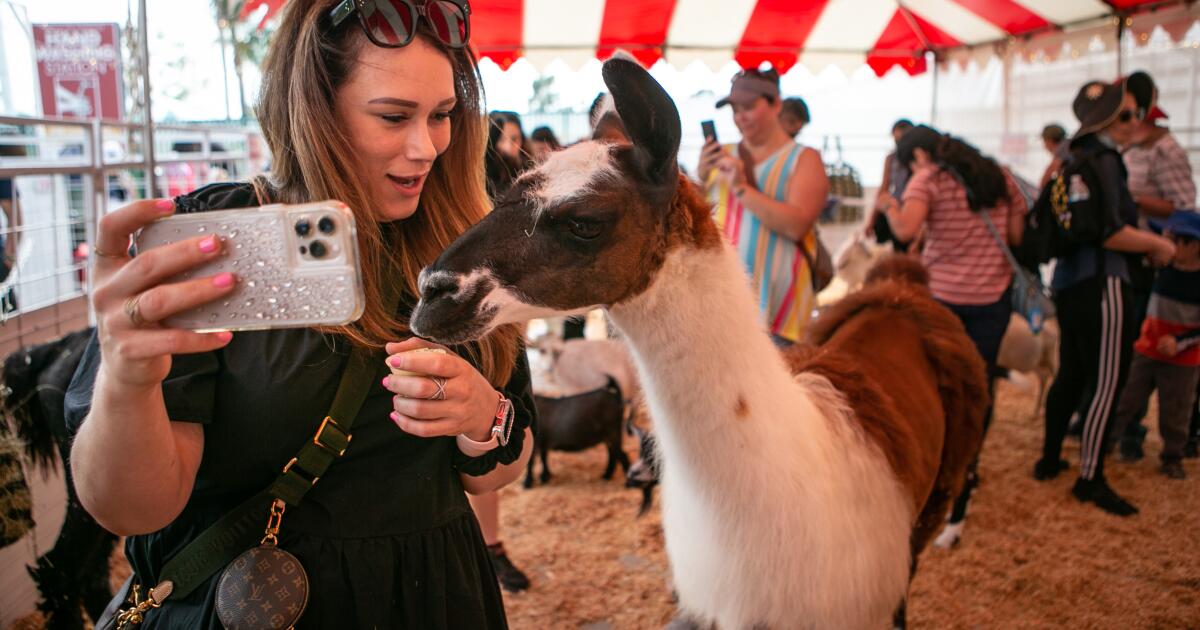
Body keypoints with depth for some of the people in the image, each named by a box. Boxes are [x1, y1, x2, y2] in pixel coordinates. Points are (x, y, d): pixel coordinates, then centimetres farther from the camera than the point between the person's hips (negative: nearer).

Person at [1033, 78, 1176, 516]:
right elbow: (1110, 233, -20)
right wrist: (1158, 245, -7)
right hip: (1101, 284, -10)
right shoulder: (1102, 159, -12)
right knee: (1106, 381, -5)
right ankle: (1091, 480, 1)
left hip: (1070, 281, 10)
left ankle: (1050, 459, 26)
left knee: (1071, 374, 17)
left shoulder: (1075, 159, 16)